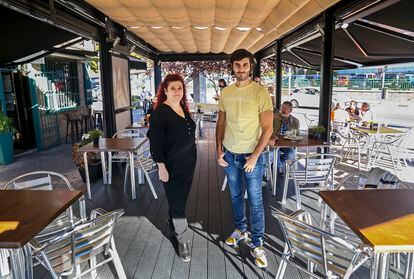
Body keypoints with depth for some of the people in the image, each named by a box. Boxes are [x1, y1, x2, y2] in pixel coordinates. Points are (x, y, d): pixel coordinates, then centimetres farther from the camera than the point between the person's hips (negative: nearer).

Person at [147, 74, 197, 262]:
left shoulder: (184, 108, 7)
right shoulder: (160, 112, -15)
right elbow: (155, 142, -17)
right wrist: (161, 166, -19)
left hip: (188, 163, 7)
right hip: (171, 166, -7)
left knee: (181, 199, 18)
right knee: (177, 203, 3)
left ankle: (173, 226, 41)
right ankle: (183, 241, 18)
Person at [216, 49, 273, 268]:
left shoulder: (260, 92, -12)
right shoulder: (225, 93, 2)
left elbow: (267, 129, -12)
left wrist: (254, 156, -15)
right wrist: (219, 149, 2)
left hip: (251, 156, -4)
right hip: (229, 155, 5)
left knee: (255, 201, 5)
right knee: (235, 196, 19)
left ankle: (257, 245, 20)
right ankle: (240, 230, 40)